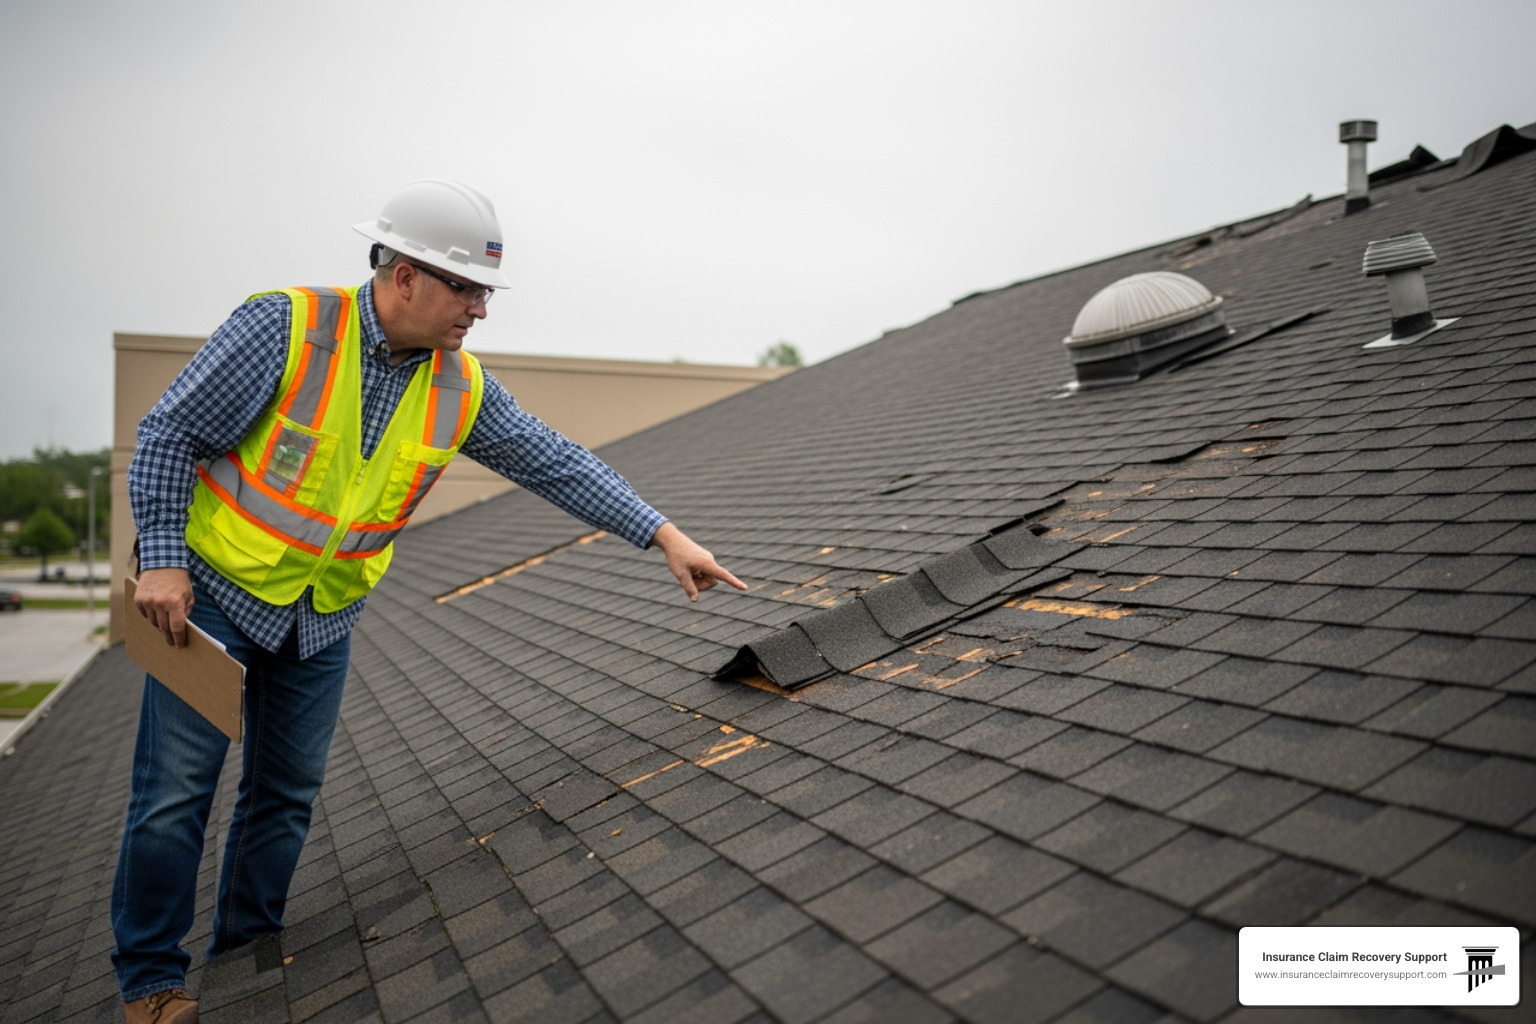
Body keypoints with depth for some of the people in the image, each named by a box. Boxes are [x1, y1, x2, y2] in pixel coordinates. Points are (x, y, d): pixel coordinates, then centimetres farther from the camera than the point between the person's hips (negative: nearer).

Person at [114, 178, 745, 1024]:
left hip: (324, 620, 4)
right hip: (213, 592, -4)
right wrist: (162, 560, -18)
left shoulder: (462, 387, -7)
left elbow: (557, 464, -6)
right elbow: (169, 433, -13)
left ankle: (247, 955, 31)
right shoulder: (285, 328, -20)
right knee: (175, 792, 1)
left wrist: (664, 535, -12)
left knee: (286, 795, 12)